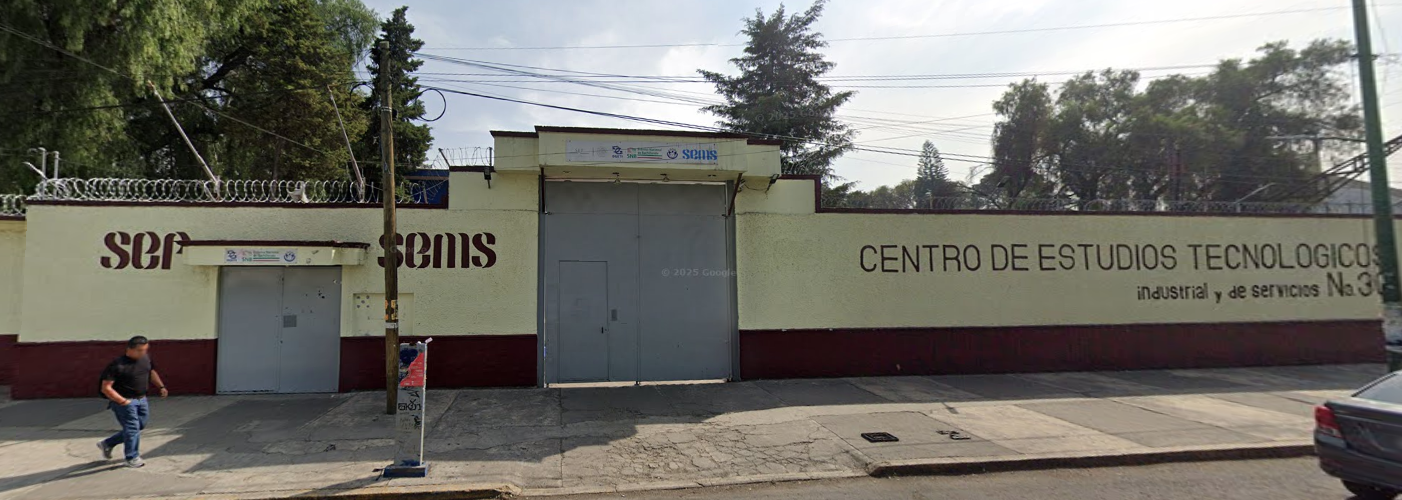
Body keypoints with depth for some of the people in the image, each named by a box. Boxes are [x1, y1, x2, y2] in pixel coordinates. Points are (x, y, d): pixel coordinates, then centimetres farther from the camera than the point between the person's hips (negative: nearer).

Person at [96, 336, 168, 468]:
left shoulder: (146, 358, 1)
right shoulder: (117, 365, -20)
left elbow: (152, 372, 20)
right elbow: (106, 388, -18)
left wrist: (161, 386, 10)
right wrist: (122, 401, -23)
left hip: (141, 399, 8)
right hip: (124, 401, -8)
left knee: (140, 426, 15)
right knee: (132, 428, -4)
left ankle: (107, 444, 33)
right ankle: (132, 458, 11)